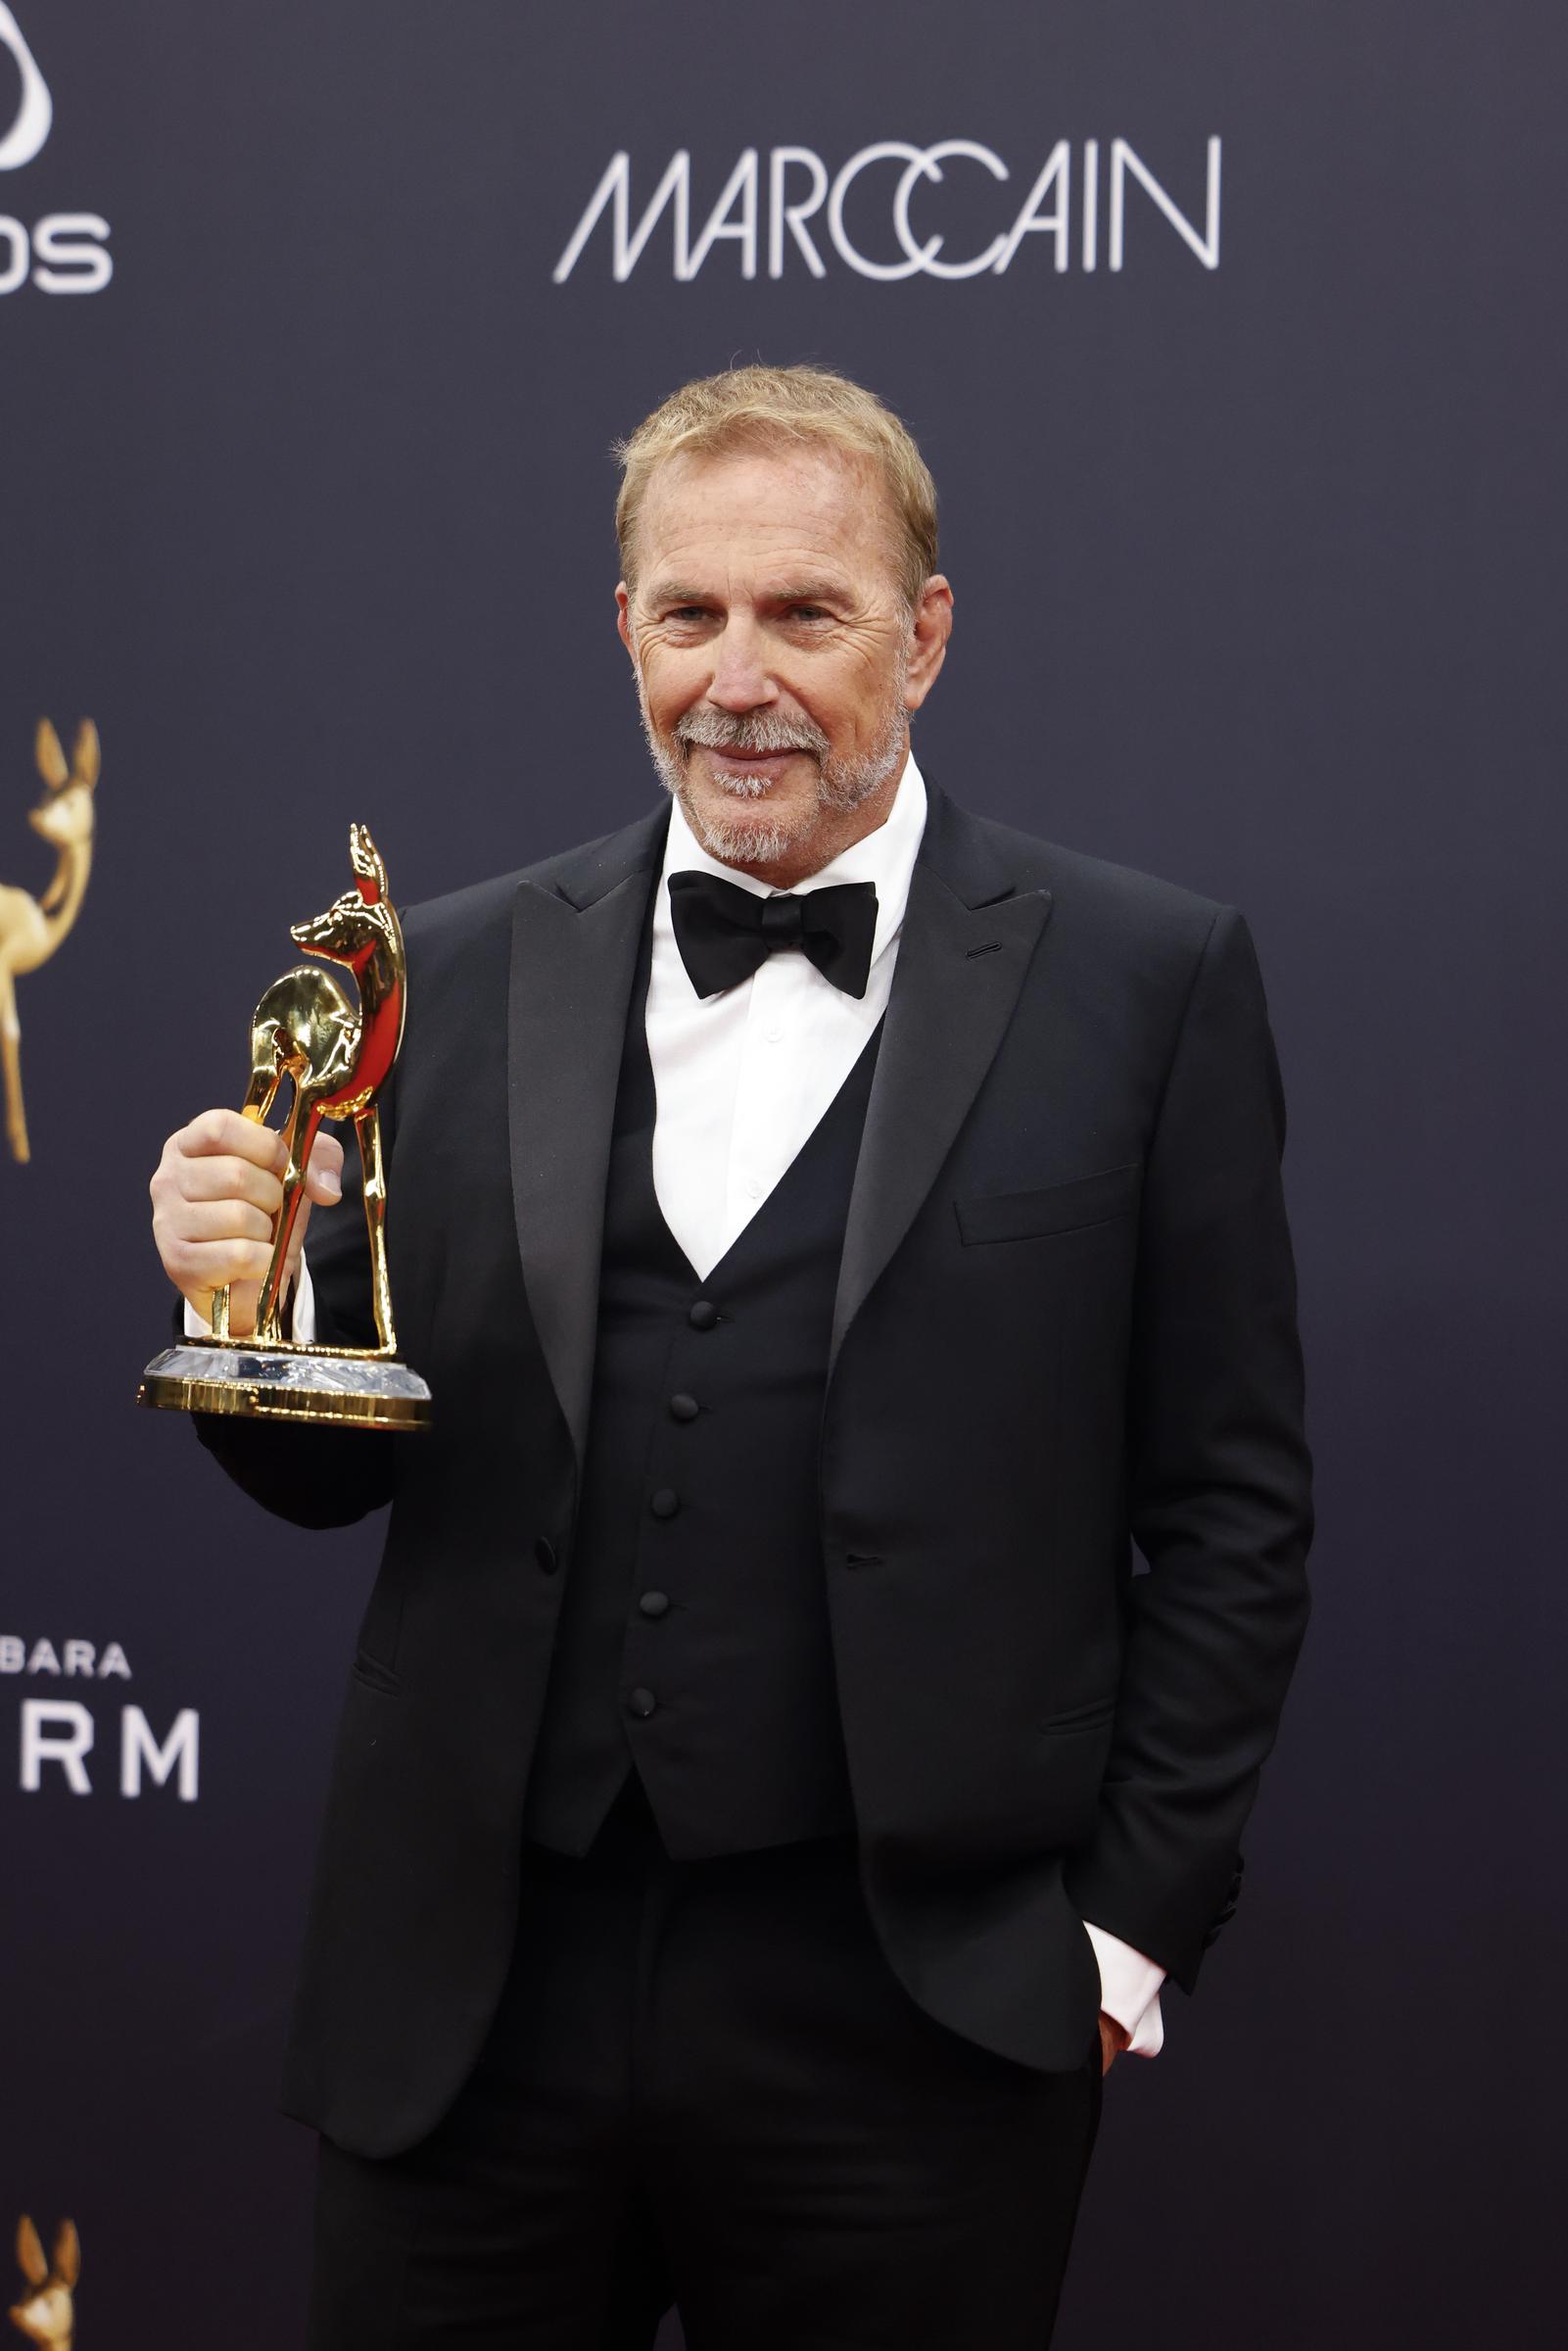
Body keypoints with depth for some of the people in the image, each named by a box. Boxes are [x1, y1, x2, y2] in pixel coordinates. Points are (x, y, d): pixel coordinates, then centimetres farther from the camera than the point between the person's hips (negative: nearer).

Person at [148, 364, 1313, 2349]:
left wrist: (1129, 1934, -3)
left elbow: (1230, 1509, 1)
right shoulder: (462, 977, 8)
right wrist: (255, 1303, -9)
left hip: (908, 2021, -2)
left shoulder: (1144, 982, 0)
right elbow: (347, 1468, 11)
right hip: (473, 1998, 3)